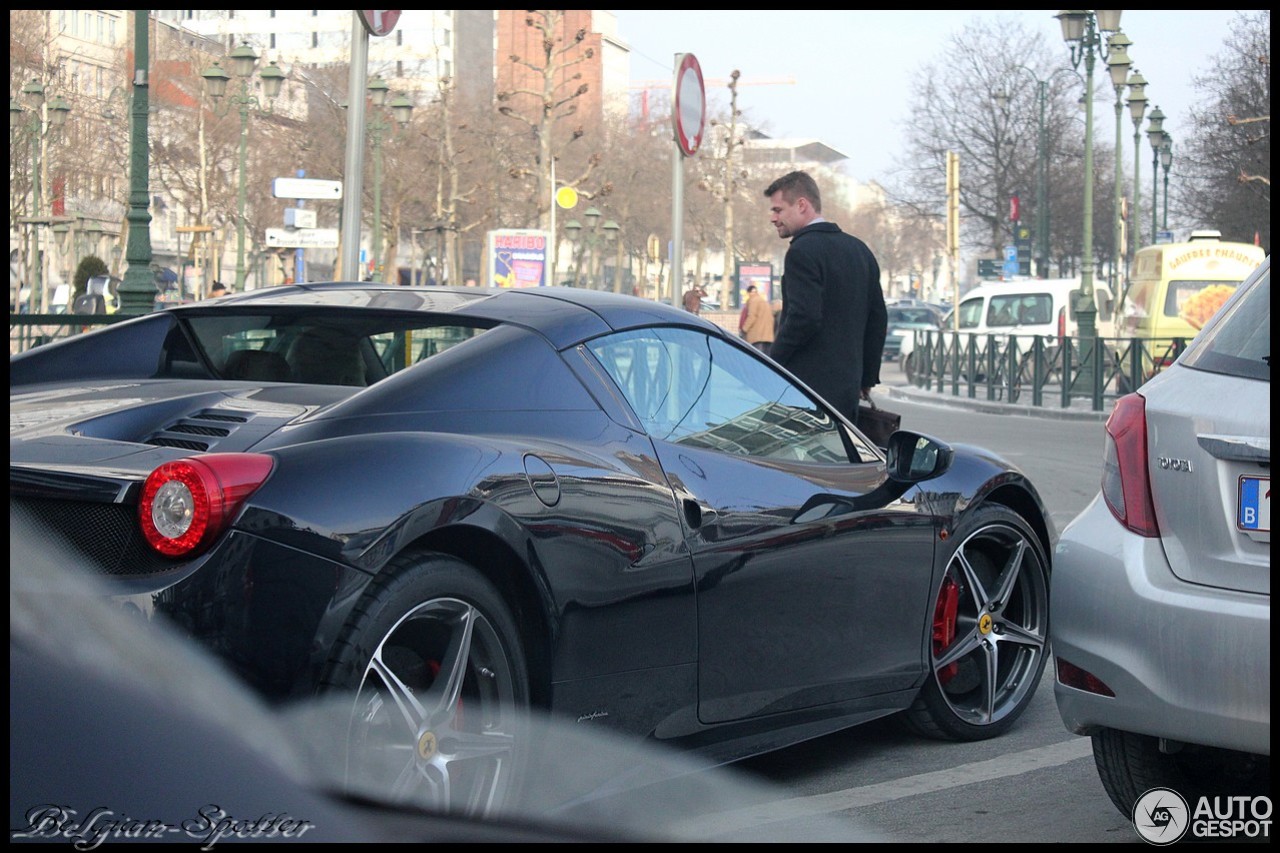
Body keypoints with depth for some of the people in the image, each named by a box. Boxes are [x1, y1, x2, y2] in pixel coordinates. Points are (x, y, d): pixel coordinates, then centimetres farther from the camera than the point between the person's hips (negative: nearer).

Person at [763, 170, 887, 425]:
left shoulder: (803, 251, -11)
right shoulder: (859, 249, 16)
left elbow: (804, 317, -21)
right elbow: (878, 318, 18)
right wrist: (867, 378, 23)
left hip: (809, 385, -8)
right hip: (848, 387, 9)